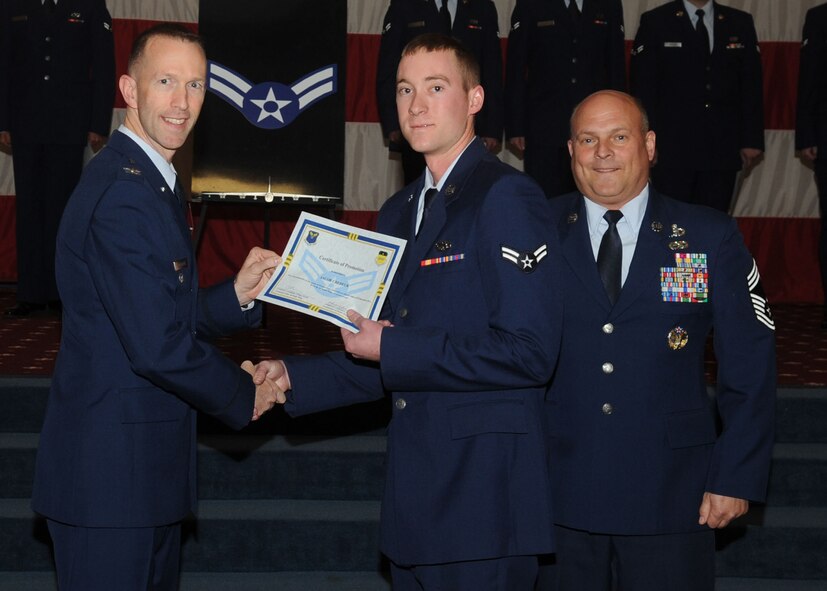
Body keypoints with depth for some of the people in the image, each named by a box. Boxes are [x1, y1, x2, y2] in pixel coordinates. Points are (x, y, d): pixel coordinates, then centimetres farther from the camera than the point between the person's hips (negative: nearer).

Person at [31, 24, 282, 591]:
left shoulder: (149, 181, 14)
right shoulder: (123, 193, -20)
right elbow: (156, 345, -24)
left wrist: (238, 295, 2)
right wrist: (244, 396, -10)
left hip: (146, 464, 10)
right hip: (111, 471, -10)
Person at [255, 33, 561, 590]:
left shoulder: (507, 197, -11)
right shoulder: (399, 211, 16)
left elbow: (530, 353, -20)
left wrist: (392, 348, -16)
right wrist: (294, 377, 8)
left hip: (484, 498, -8)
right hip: (414, 497, 8)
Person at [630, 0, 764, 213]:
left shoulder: (740, 23, 12)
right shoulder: (655, 22, 4)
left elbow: (751, 86, 10)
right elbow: (643, 88, 0)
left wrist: (752, 140, 3)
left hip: (723, 149, 3)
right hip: (672, 148, -2)